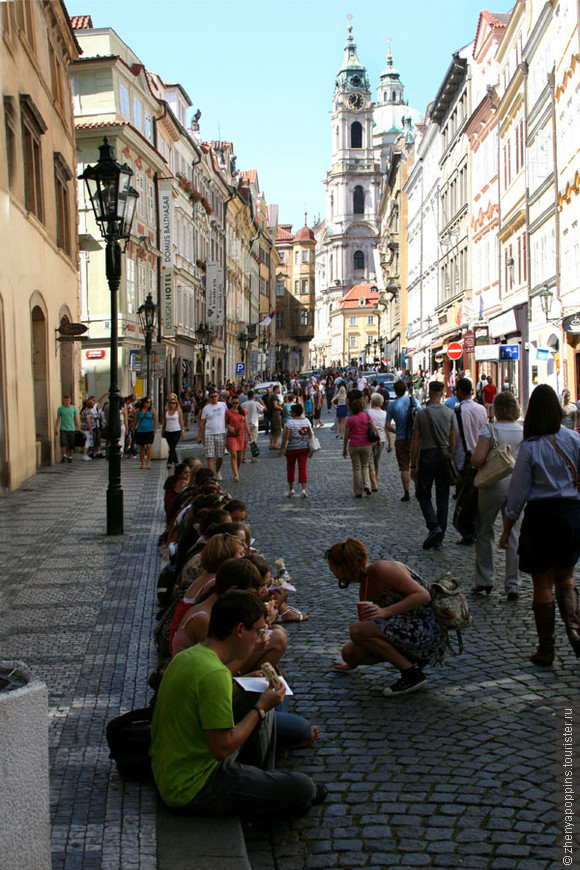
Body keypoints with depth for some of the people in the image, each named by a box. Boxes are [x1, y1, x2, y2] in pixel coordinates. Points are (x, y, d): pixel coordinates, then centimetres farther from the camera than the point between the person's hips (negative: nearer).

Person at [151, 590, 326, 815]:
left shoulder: (187, 656, 3)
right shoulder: (214, 674, -27)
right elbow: (222, 749, -26)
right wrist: (261, 709, -13)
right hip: (194, 792, -10)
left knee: (257, 701, 17)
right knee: (303, 788, -11)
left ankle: (263, 780, 26)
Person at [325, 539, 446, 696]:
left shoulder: (383, 569, -15)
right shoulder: (364, 589, 12)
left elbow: (423, 595, -21)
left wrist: (385, 612, -29)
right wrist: (353, 662, 37)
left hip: (427, 627, -9)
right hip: (405, 628, 9)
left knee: (356, 631, -22)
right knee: (349, 651, 0)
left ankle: (412, 673, -13)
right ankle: (412, 660, 8)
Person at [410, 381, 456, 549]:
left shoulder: (422, 414, -5)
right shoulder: (450, 413, 0)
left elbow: (415, 442, -5)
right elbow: (453, 441, 0)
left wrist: (413, 465, 2)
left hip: (427, 455, -2)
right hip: (444, 455, 2)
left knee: (424, 495, 10)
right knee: (442, 498, 7)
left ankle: (434, 526, -13)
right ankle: (438, 539, 9)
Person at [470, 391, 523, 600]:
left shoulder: (489, 429, -11)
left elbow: (477, 459, -19)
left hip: (493, 486, -3)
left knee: (485, 533, 12)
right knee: (514, 535, 7)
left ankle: (485, 582, 17)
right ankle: (513, 586, 7)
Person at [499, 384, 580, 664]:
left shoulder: (529, 447, -9)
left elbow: (518, 491, -6)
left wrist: (507, 530, 2)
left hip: (541, 515, -3)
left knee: (542, 583, 7)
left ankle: (546, 649, 12)